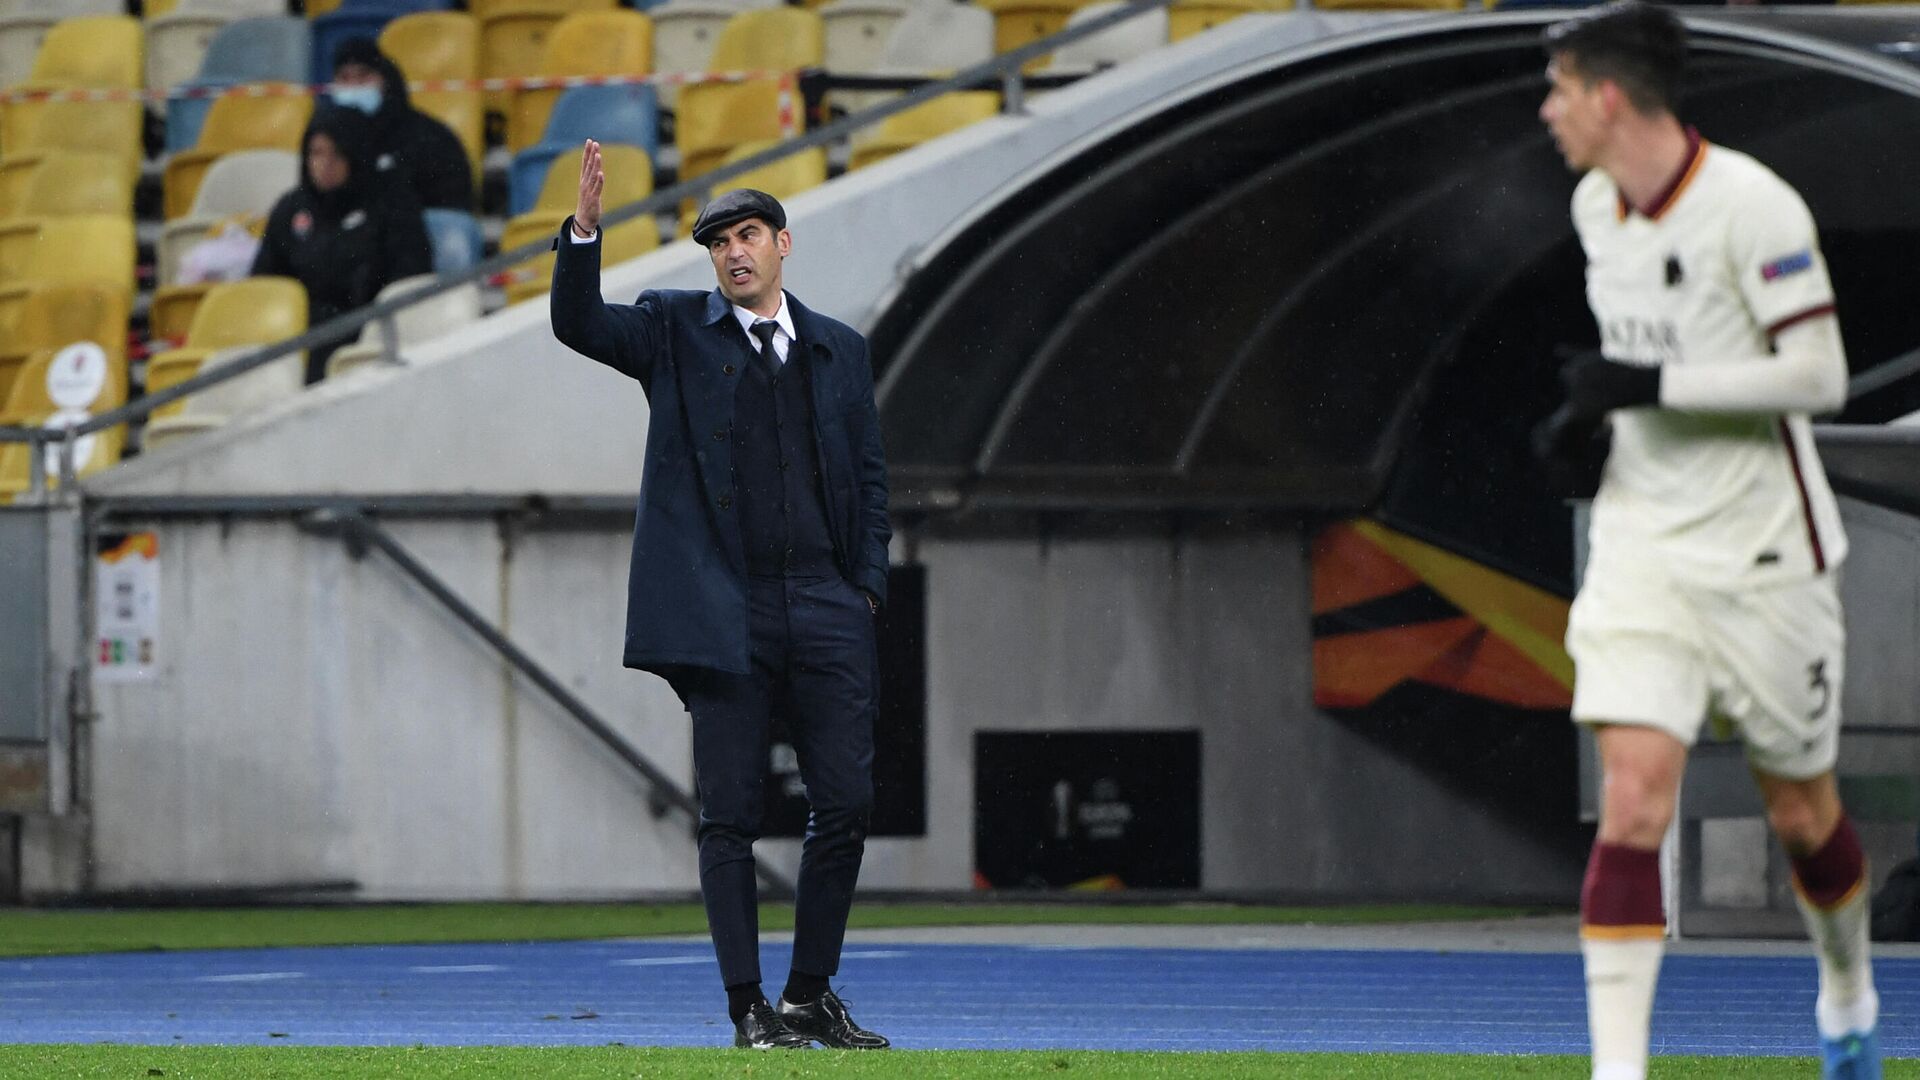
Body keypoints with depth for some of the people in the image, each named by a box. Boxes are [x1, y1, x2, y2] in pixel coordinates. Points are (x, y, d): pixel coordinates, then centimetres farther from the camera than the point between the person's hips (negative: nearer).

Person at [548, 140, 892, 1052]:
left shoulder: (838, 351, 15)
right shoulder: (675, 330, 7)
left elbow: (869, 477, 17)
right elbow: (578, 323, -9)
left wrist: (866, 587, 6)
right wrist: (585, 226, -23)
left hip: (825, 609, 3)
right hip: (724, 613, -3)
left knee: (846, 805, 0)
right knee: (731, 817, -3)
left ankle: (811, 997, 12)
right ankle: (748, 1009, 2)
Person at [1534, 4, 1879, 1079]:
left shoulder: (1752, 205, -18)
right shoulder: (1597, 205, 5)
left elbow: (1819, 376, -20)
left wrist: (1650, 385, -24)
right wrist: (1596, 407, 3)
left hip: (1767, 555, -4)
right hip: (1643, 547, 4)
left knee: (1802, 811, 11)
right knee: (1633, 799, -12)